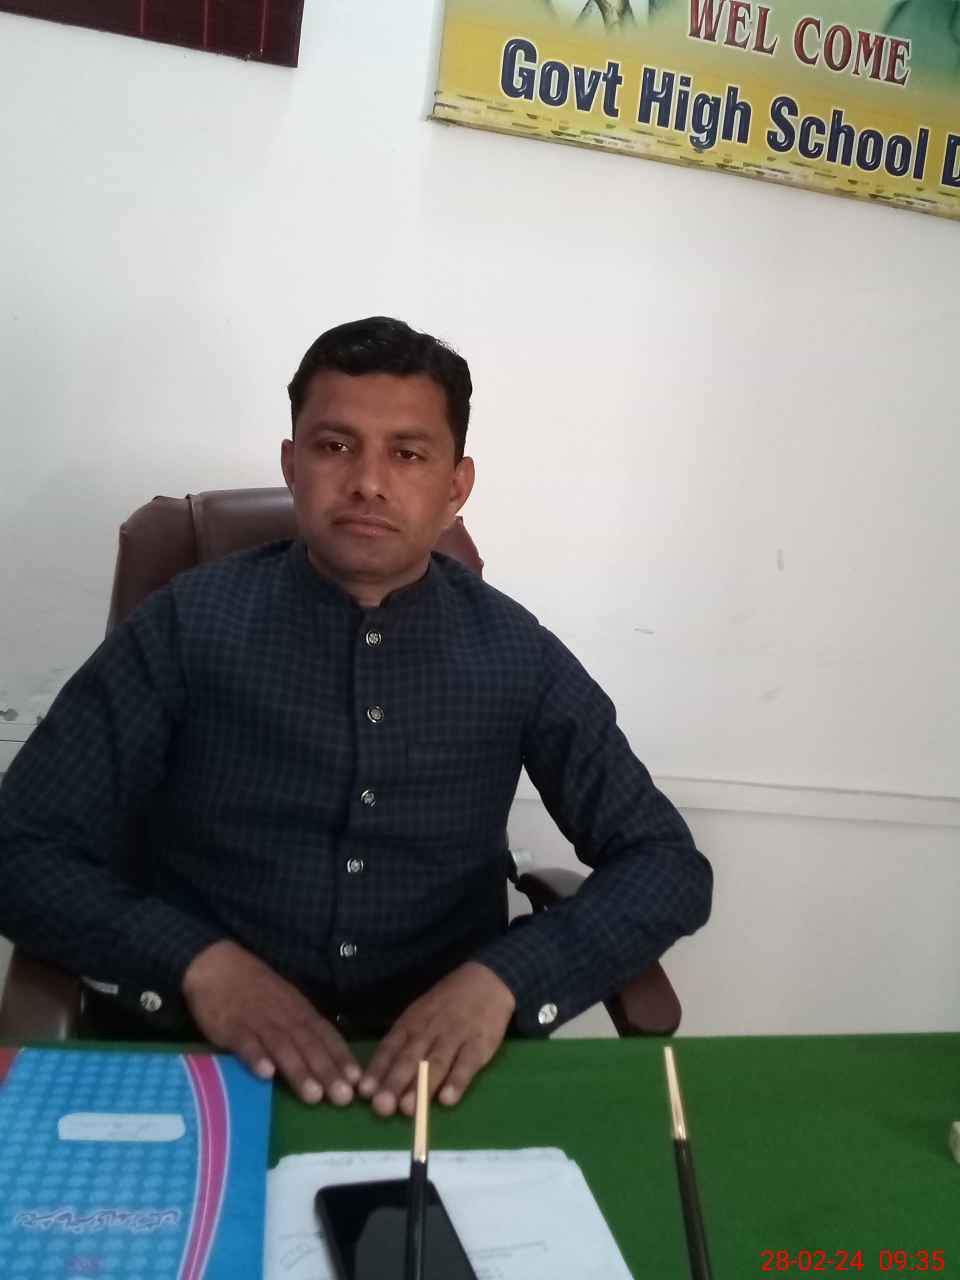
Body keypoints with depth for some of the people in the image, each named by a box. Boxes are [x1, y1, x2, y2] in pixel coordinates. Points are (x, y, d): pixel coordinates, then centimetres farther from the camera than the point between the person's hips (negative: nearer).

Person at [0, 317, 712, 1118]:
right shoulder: (185, 626, -6)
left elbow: (668, 865, -3)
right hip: (210, 1063, 0)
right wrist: (198, 962, -23)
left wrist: (502, 979, -20)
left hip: (441, 1068, 1)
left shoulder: (515, 654, -3)